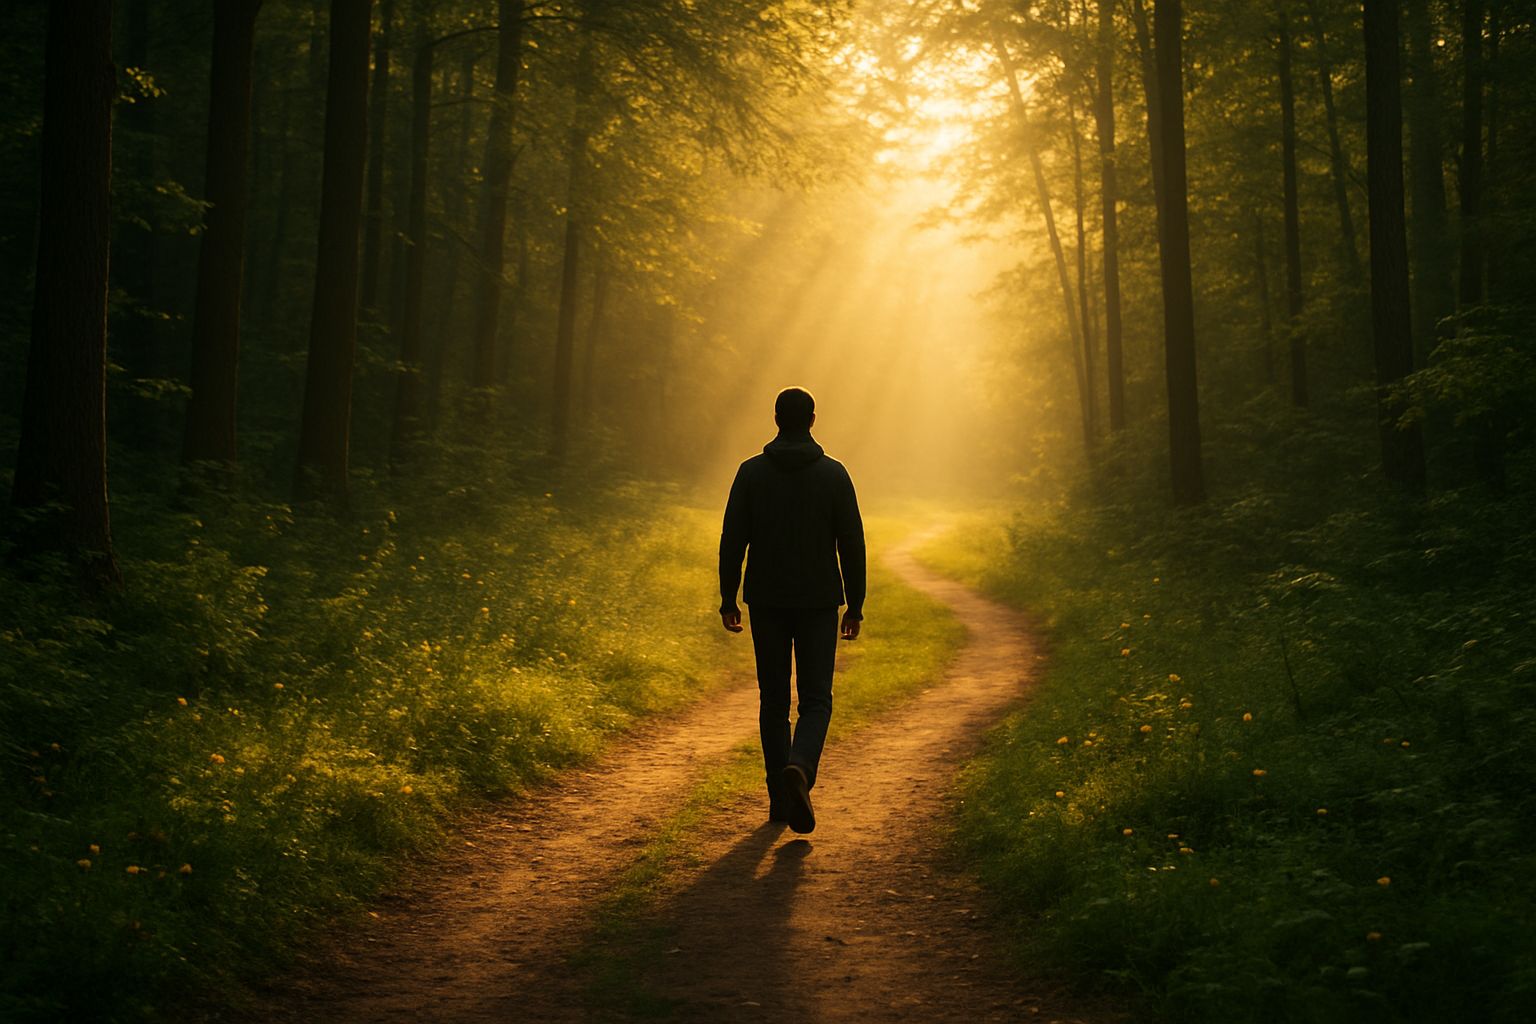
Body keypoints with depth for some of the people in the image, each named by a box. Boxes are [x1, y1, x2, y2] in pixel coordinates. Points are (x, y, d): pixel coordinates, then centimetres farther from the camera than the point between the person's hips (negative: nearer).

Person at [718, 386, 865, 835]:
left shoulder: (751, 472, -1)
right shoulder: (833, 473, -3)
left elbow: (732, 540, -2)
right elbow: (851, 542, -3)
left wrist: (727, 599, 6)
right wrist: (855, 604, 4)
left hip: (767, 602, 1)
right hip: (818, 601, -1)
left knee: (773, 700, 11)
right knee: (816, 700, 3)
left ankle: (780, 799, 13)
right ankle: (799, 769, -24)